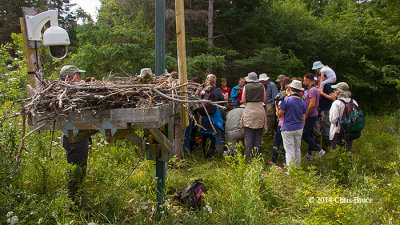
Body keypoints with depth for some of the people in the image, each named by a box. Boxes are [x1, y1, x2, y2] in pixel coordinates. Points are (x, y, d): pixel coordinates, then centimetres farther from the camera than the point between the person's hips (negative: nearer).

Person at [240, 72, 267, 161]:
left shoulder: (246, 87, -1)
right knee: (258, 135, 9)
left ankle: (248, 157, 0)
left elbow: (243, 101, -1)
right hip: (260, 111, 2)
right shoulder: (262, 86, 5)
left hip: (249, 112, -2)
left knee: (248, 136, 1)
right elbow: (264, 100, 9)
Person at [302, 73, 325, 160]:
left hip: (311, 116, -10)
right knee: (310, 135, 14)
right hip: (313, 116, 10)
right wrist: (307, 115, 19)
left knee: (305, 135, -5)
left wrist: (306, 115, -16)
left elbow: (312, 104, -25)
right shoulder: (314, 89, 14)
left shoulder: (312, 90, -18)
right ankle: (309, 153, 22)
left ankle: (319, 150, -2)